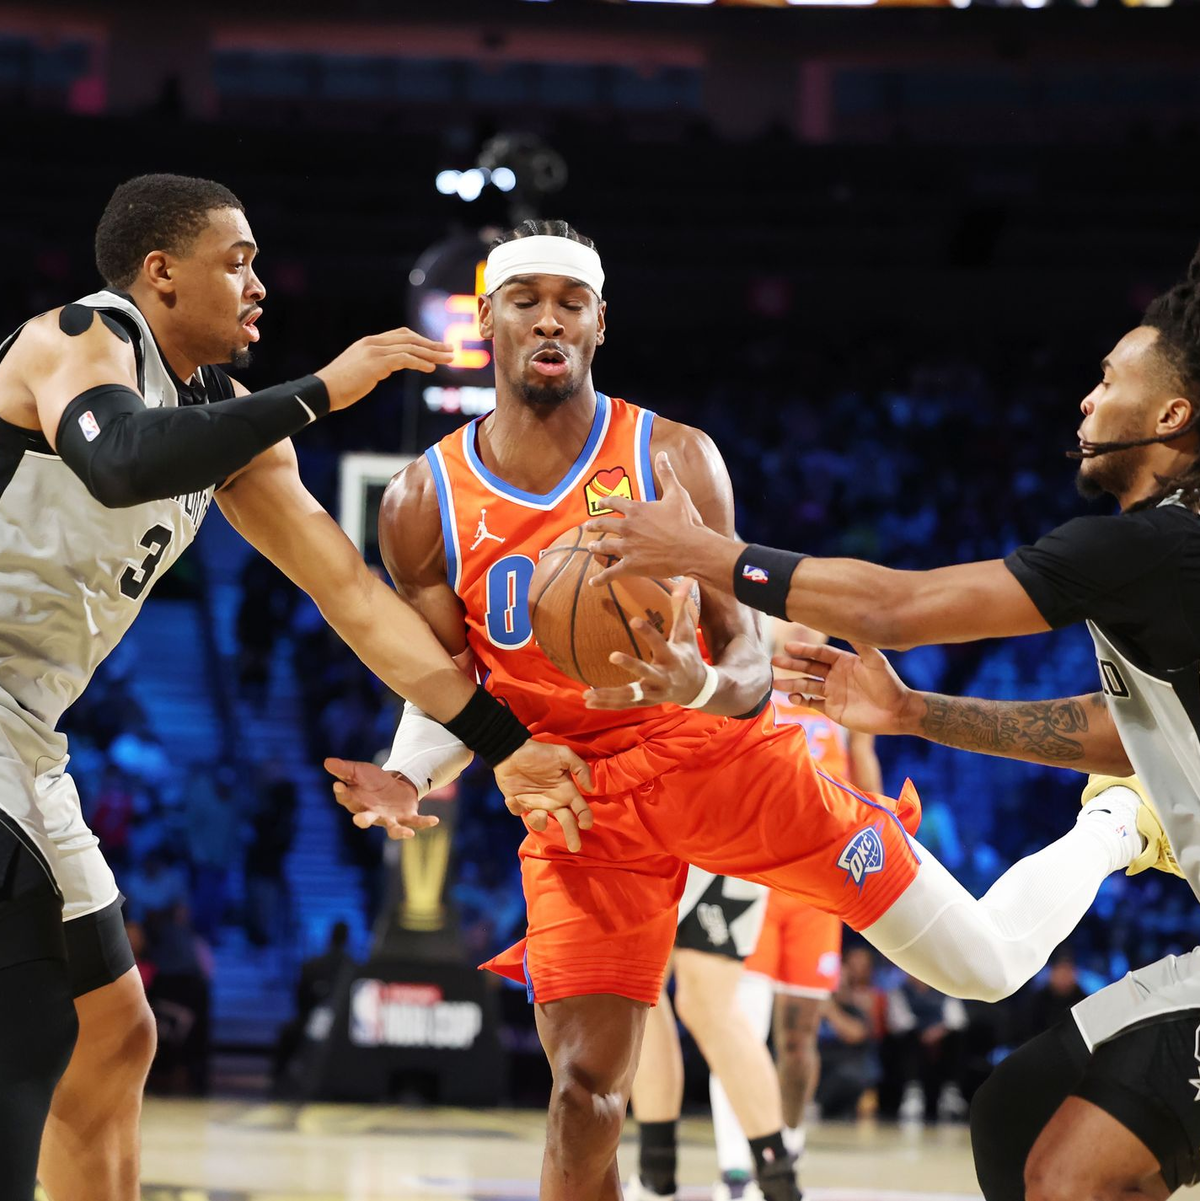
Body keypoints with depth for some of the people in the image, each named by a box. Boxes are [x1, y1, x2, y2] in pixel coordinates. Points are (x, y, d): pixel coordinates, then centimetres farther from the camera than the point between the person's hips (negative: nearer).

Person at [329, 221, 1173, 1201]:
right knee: (584, 1093, -13)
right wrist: (408, 778, -17)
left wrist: (705, 687, -34)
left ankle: (1112, 828, 37)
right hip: (579, 803, 1)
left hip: (722, 755, -1)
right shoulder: (425, 504, -3)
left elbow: (748, 653, -9)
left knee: (987, 964, 5)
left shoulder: (673, 459, -8)